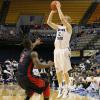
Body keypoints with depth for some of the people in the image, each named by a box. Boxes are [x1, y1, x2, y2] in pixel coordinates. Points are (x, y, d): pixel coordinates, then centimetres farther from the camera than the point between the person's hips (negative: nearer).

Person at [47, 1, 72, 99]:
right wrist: (52, 11, 4)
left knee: (65, 71, -3)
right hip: (56, 51, 7)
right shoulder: (58, 27, 15)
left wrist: (59, 8, -14)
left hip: (64, 51, -7)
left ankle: (66, 90, 4)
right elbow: (48, 22, 10)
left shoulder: (68, 27, -6)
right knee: (58, 71, 9)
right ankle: (60, 89, 18)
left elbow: (62, 18, -22)